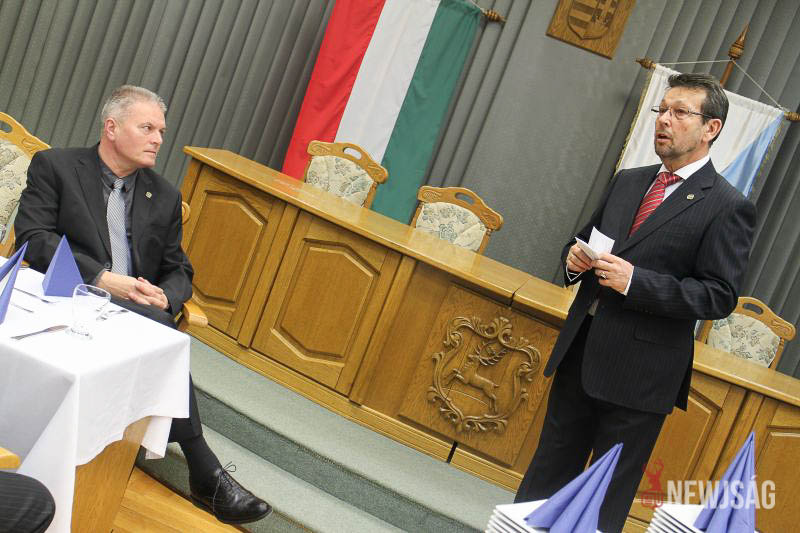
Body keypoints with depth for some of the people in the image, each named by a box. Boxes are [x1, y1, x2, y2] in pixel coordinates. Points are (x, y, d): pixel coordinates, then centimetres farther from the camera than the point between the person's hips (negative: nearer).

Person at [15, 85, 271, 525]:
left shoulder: (165, 196, 19)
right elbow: (32, 237, -7)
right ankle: (204, 472, -29)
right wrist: (101, 277, -20)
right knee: (158, 327, -34)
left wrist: (166, 296, -7)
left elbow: (178, 270, 20)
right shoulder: (55, 166, 6)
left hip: (137, 309, 4)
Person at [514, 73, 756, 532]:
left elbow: (720, 297, -12)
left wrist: (635, 282, -21)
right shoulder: (627, 182, 12)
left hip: (640, 372, -6)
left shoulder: (727, 207, -8)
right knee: (549, 474, 16)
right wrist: (575, 257, -3)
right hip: (580, 351, 6)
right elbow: (585, 237, 22)